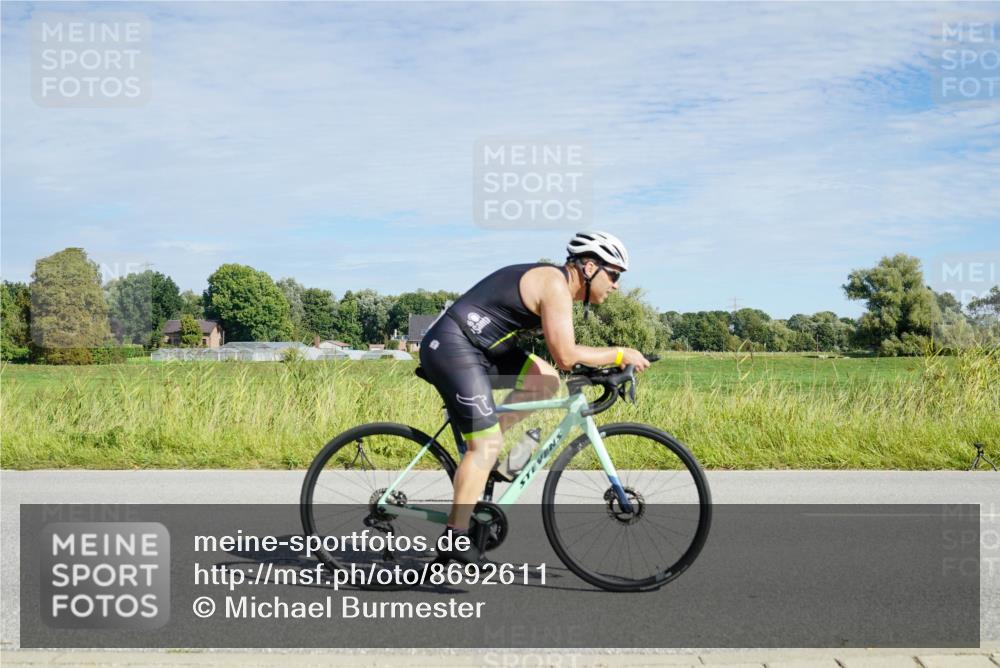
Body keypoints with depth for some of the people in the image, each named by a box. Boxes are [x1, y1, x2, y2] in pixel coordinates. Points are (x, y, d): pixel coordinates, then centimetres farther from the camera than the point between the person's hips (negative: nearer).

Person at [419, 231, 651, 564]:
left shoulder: (553, 282, 17)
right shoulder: (556, 285, -14)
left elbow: (563, 352, 23)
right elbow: (566, 356, -20)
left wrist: (610, 363, 15)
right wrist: (619, 355, -10)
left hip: (476, 347, 10)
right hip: (452, 347, -9)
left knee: (546, 380, 5)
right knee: (487, 446, -9)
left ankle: (479, 449, 10)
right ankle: (454, 539, -4)